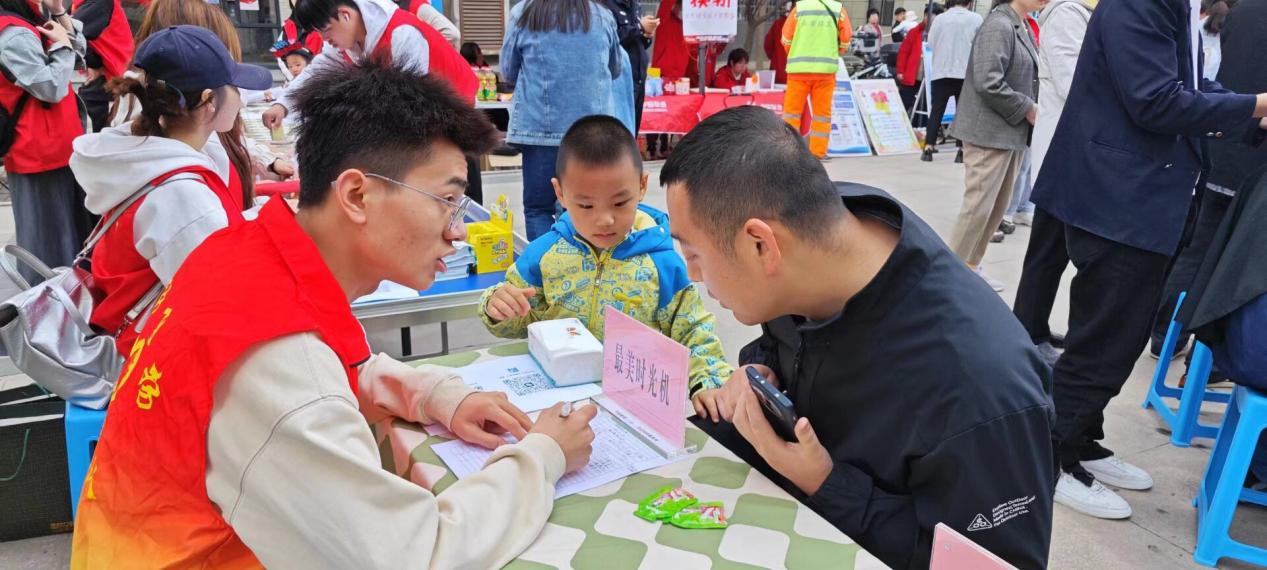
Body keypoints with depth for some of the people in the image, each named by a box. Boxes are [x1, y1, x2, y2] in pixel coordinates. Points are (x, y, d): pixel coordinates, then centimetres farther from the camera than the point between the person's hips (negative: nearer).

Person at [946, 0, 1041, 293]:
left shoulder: (1024, 29, 13)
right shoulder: (998, 25, -14)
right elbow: (988, 83, -22)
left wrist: (1032, 109, 1)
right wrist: (1027, 109, -14)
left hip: (1012, 132, 9)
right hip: (990, 132, -9)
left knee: (998, 206, 13)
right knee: (979, 205, -5)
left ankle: (970, 265, 23)